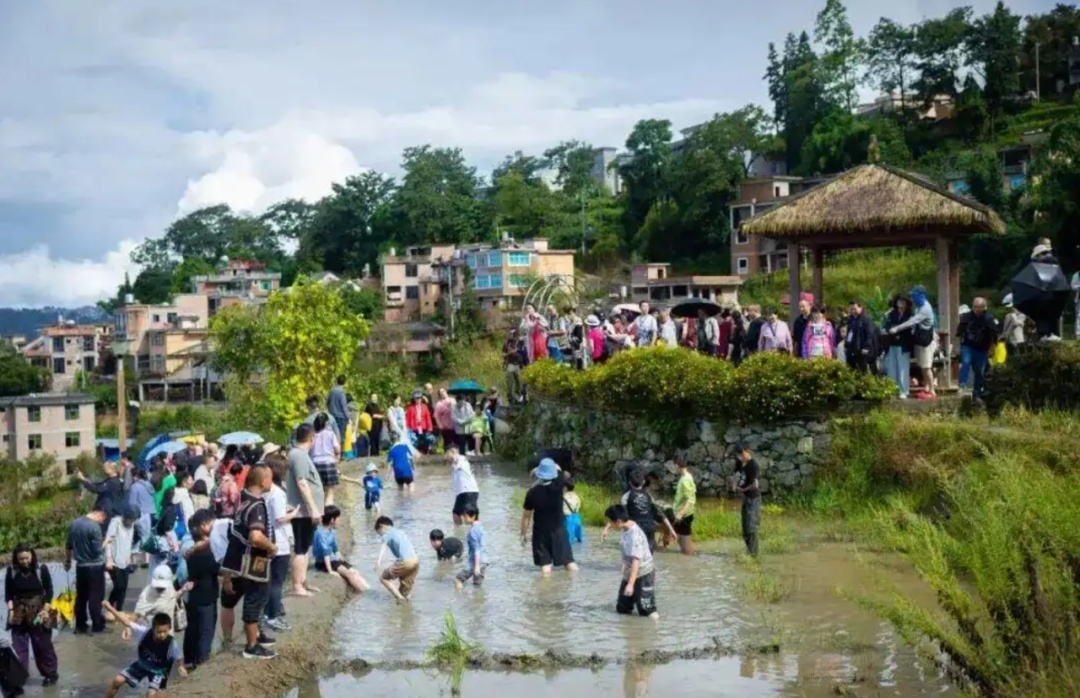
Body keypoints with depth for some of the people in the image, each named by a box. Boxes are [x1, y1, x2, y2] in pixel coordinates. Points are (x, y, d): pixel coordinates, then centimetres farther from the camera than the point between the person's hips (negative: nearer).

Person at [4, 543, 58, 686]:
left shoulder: (41, 569, -9)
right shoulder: (11, 570, -5)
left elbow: (49, 590, -3)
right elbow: (8, 593, 2)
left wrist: (46, 609, -9)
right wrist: (11, 610, -6)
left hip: (38, 611, -2)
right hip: (19, 613, 2)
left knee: (43, 644, 7)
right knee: (18, 646, 0)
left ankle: (51, 673, 19)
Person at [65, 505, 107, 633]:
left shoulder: (75, 523, 4)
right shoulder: (95, 527, -20)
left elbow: (69, 546, 13)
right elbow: (98, 550, -19)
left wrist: (68, 561, 25)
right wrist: (105, 542, -1)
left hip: (80, 566, 7)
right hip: (95, 567, -7)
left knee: (81, 597, 13)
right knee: (95, 597, 0)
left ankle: (80, 625, 18)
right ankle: (98, 626, 5)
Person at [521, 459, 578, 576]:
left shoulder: (532, 492, -15)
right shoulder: (558, 485, -14)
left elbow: (527, 515, -6)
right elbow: (558, 469, 8)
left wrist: (523, 533, 5)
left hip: (540, 532, -1)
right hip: (558, 530, 1)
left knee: (545, 565, 2)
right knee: (569, 562, 7)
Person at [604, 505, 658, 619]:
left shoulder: (634, 535, -29)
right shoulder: (626, 529, -1)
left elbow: (636, 561, -33)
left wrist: (631, 584, -37)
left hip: (643, 575, -9)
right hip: (629, 574, 9)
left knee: (647, 612, -4)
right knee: (621, 609, 15)